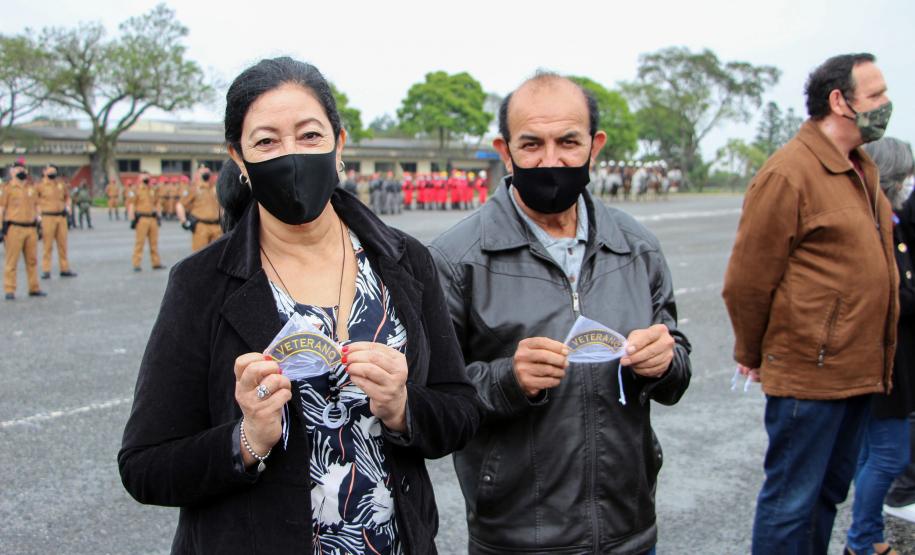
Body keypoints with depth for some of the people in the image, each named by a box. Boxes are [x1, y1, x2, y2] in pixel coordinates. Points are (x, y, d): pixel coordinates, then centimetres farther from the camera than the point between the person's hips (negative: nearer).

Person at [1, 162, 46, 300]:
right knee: (11, 261, -3)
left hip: (31, 229, 6)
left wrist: (38, 222, 16)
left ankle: (34, 288, 18)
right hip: (14, 228, -5)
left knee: (32, 260, 10)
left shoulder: (31, 188, 15)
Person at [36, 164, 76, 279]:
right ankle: (46, 271, 0)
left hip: (61, 217, 5)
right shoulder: (40, 186, -3)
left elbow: (67, 196, 24)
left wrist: (67, 206, 7)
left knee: (63, 244, 8)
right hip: (48, 217, -5)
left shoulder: (61, 184, 11)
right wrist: (39, 208, -10)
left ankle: (65, 269, 15)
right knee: (48, 245, -4)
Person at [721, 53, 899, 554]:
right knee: (792, 500, 2)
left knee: (831, 490, 20)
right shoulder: (789, 173, -16)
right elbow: (748, 278, -13)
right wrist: (752, 355, -1)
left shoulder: (861, 169, 12)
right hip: (808, 372, -9)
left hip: (858, 371, 9)